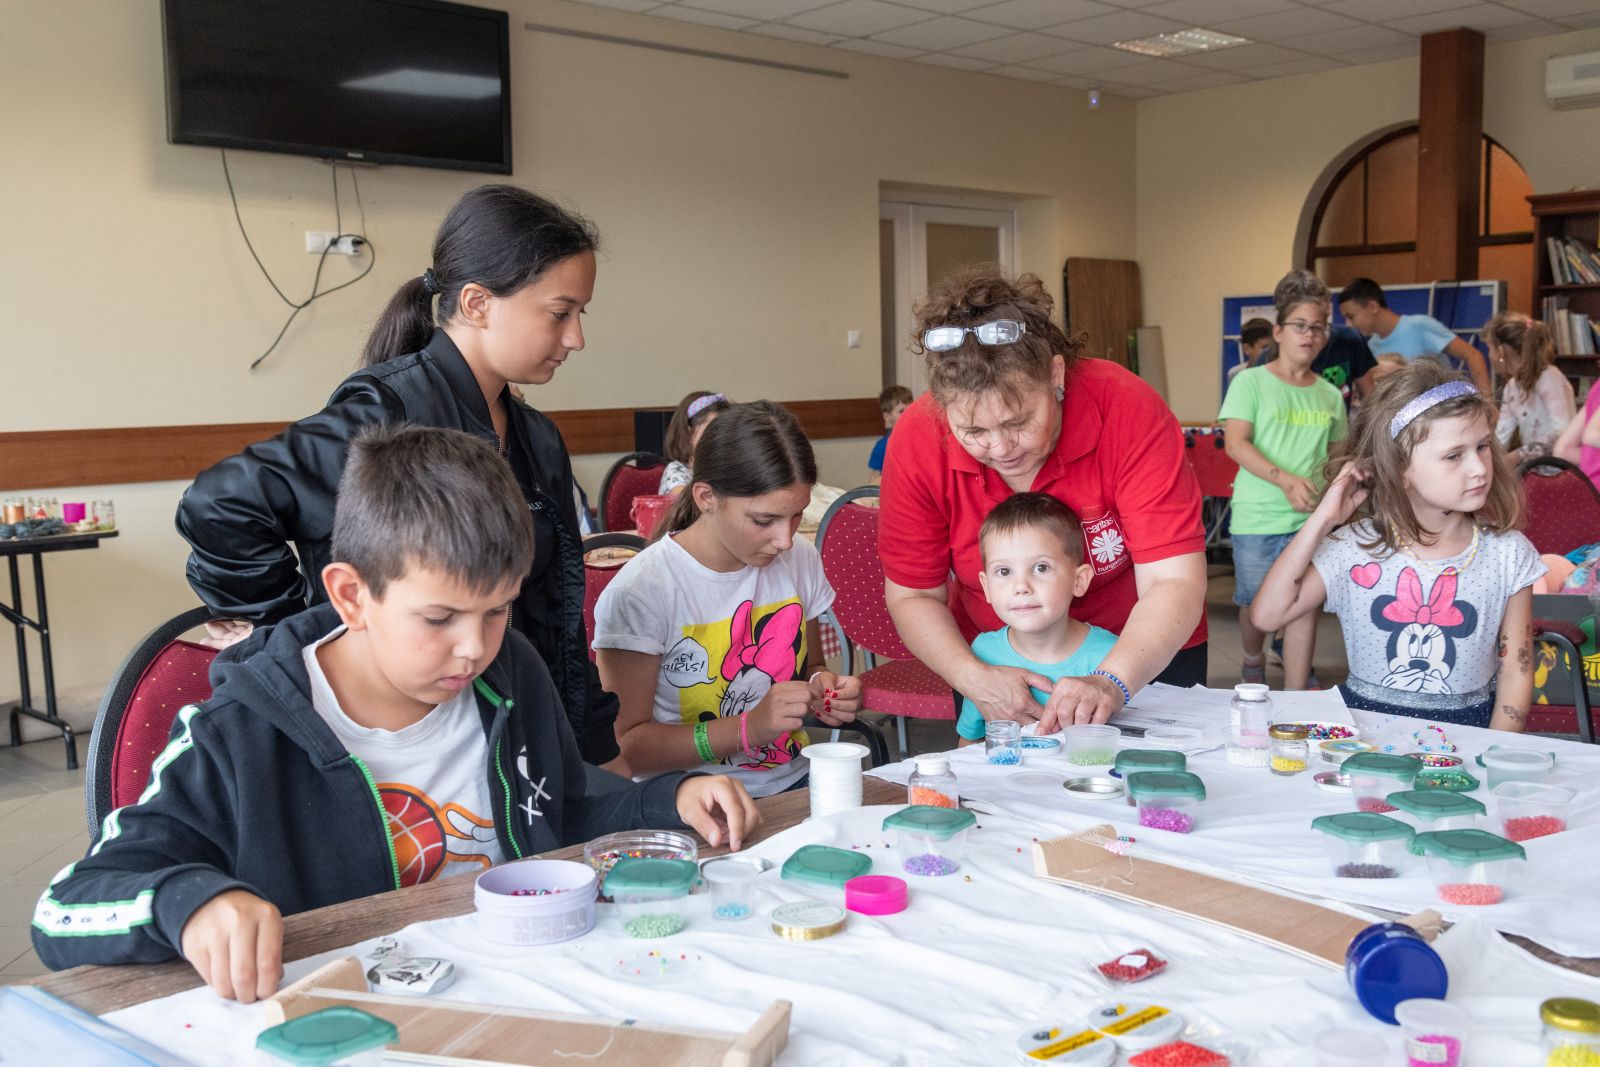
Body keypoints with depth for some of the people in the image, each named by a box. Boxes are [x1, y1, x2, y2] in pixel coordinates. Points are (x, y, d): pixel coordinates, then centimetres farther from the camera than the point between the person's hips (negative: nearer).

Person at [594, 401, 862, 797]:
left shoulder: (800, 560, 4)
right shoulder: (640, 592, -15)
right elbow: (626, 746, -13)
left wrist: (821, 686, -3)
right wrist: (749, 728, -24)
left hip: (795, 785, 6)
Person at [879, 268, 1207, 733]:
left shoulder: (1126, 409, -30)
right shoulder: (917, 438, -23)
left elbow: (1175, 582, -32)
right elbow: (913, 596, -14)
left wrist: (1112, 681, -48)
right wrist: (973, 677, -31)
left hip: (1144, 651, -1)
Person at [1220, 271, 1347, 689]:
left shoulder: (1330, 395, 9)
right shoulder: (1251, 382, -4)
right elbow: (1235, 443, -14)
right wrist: (1285, 480, -24)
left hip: (1310, 518, 3)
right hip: (1257, 517, -3)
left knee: (1304, 606, -3)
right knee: (1255, 604, 11)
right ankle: (1253, 663, 41)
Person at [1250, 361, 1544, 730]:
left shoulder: (1508, 555, -2)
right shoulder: (1356, 548, -5)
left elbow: (1516, 672, 3)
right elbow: (1267, 615, -11)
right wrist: (1321, 521, -12)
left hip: (1467, 728, 2)